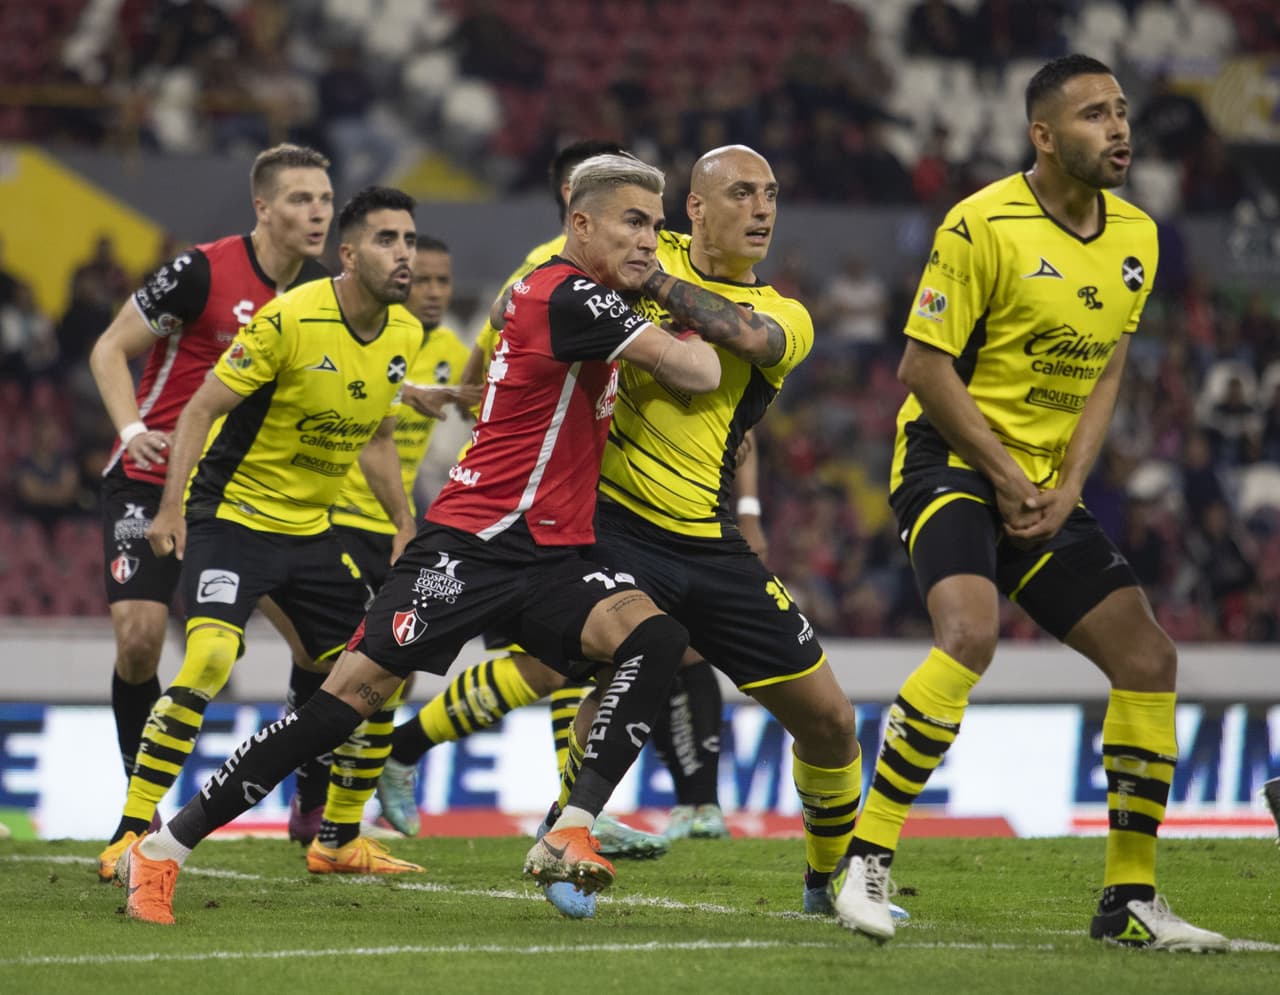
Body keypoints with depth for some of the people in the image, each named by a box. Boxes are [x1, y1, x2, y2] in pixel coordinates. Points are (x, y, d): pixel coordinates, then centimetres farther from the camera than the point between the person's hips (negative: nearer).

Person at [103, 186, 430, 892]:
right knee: (209, 657, -27)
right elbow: (201, 409, -15)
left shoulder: (404, 335, 3)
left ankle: (337, 840, 24)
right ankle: (132, 836, -20)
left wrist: (406, 527, 12)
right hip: (233, 512, -7)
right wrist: (170, 507, -24)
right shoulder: (290, 320, -19)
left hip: (312, 529, 7)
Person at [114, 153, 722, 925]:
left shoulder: (587, 298, 15)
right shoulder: (570, 295, -13)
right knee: (353, 693, -12)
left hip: (552, 557, 8)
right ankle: (161, 852, -3)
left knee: (654, 635, -21)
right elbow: (697, 375, -16)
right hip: (473, 543, -8)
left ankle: (569, 834, -24)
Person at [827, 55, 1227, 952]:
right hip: (951, 464, -7)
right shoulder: (983, 225, -15)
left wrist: (1066, 489, -5)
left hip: (1048, 485, 7)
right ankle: (866, 866, -23)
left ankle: (1131, 898, 8)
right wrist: (1008, 480, -14)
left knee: (1148, 657, -1)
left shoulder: (1135, 237, 6)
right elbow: (924, 366, -13)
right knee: (970, 632, -30)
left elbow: (1104, 375, 10)